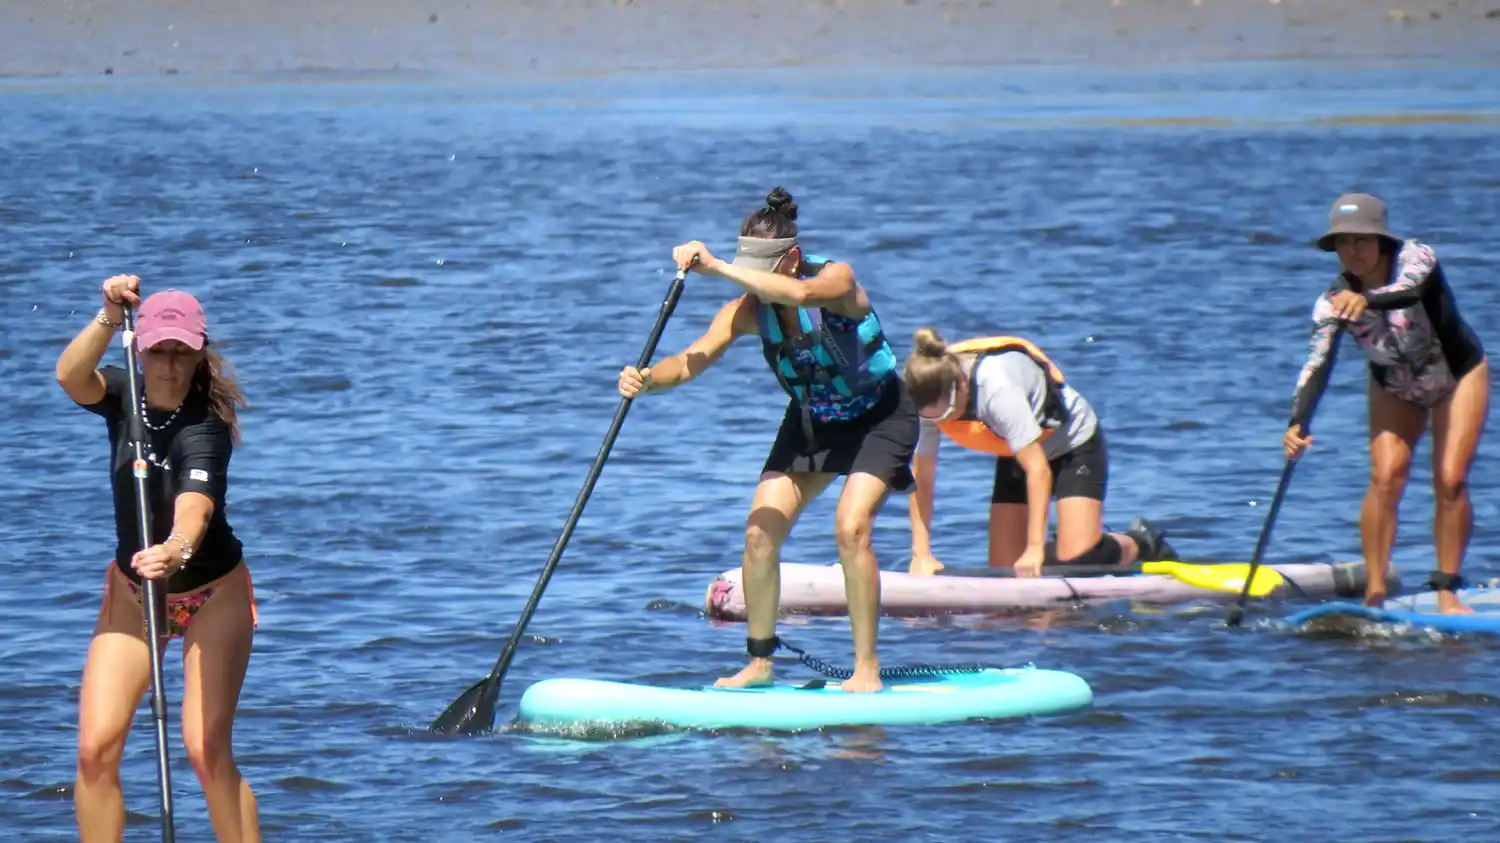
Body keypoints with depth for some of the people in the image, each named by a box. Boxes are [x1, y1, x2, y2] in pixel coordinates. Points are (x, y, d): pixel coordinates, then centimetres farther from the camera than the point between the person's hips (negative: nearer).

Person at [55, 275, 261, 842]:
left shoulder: (204, 427, -25)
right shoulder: (124, 398, -10)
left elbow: (196, 503, -44)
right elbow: (70, 376, -30)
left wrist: (175, 551, -64)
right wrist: (108, 321, -45)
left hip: (212, 597, -5)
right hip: (132, 596, 5)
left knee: (207, 751, -17)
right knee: (95, 747, -9)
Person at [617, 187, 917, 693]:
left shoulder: (837, 279, -29)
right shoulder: (748, 310, -16)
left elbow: (797, 294, -52)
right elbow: (689, 362, -27)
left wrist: (715, 268, -53)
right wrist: (645, 381, -48)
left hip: (879, 418, -5)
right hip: (811, 420, 5)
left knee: (851, 528, -23)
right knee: (761, 531, -7)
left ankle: (866, 670, -14)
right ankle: (759, 664, 7)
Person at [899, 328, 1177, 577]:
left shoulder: (997, 387, -39)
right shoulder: (930, 396, -21)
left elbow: (1038, 468, -36)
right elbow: (922, 478, -14)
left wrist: (1035, 548, -36)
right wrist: (921, 554, -19)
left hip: (1075, 445, -7)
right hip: (1014, 457, 7)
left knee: (1077, 561, -20)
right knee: (1005, 571, 0)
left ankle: (1141, 543, 13)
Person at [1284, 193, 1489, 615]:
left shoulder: (1414, 258, -29)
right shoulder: (1334, 302, -22)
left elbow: (1410, 290, -52)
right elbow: (1316, 364, -31)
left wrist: (1367, 299, -73)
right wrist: (1297, 425, -47)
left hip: (1459, 377, -2)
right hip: (1395, 389, 2)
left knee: (1450, 481, -15)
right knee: (1385, 477, -17)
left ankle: (1447, 591, -5)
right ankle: (1374, 595, -15)